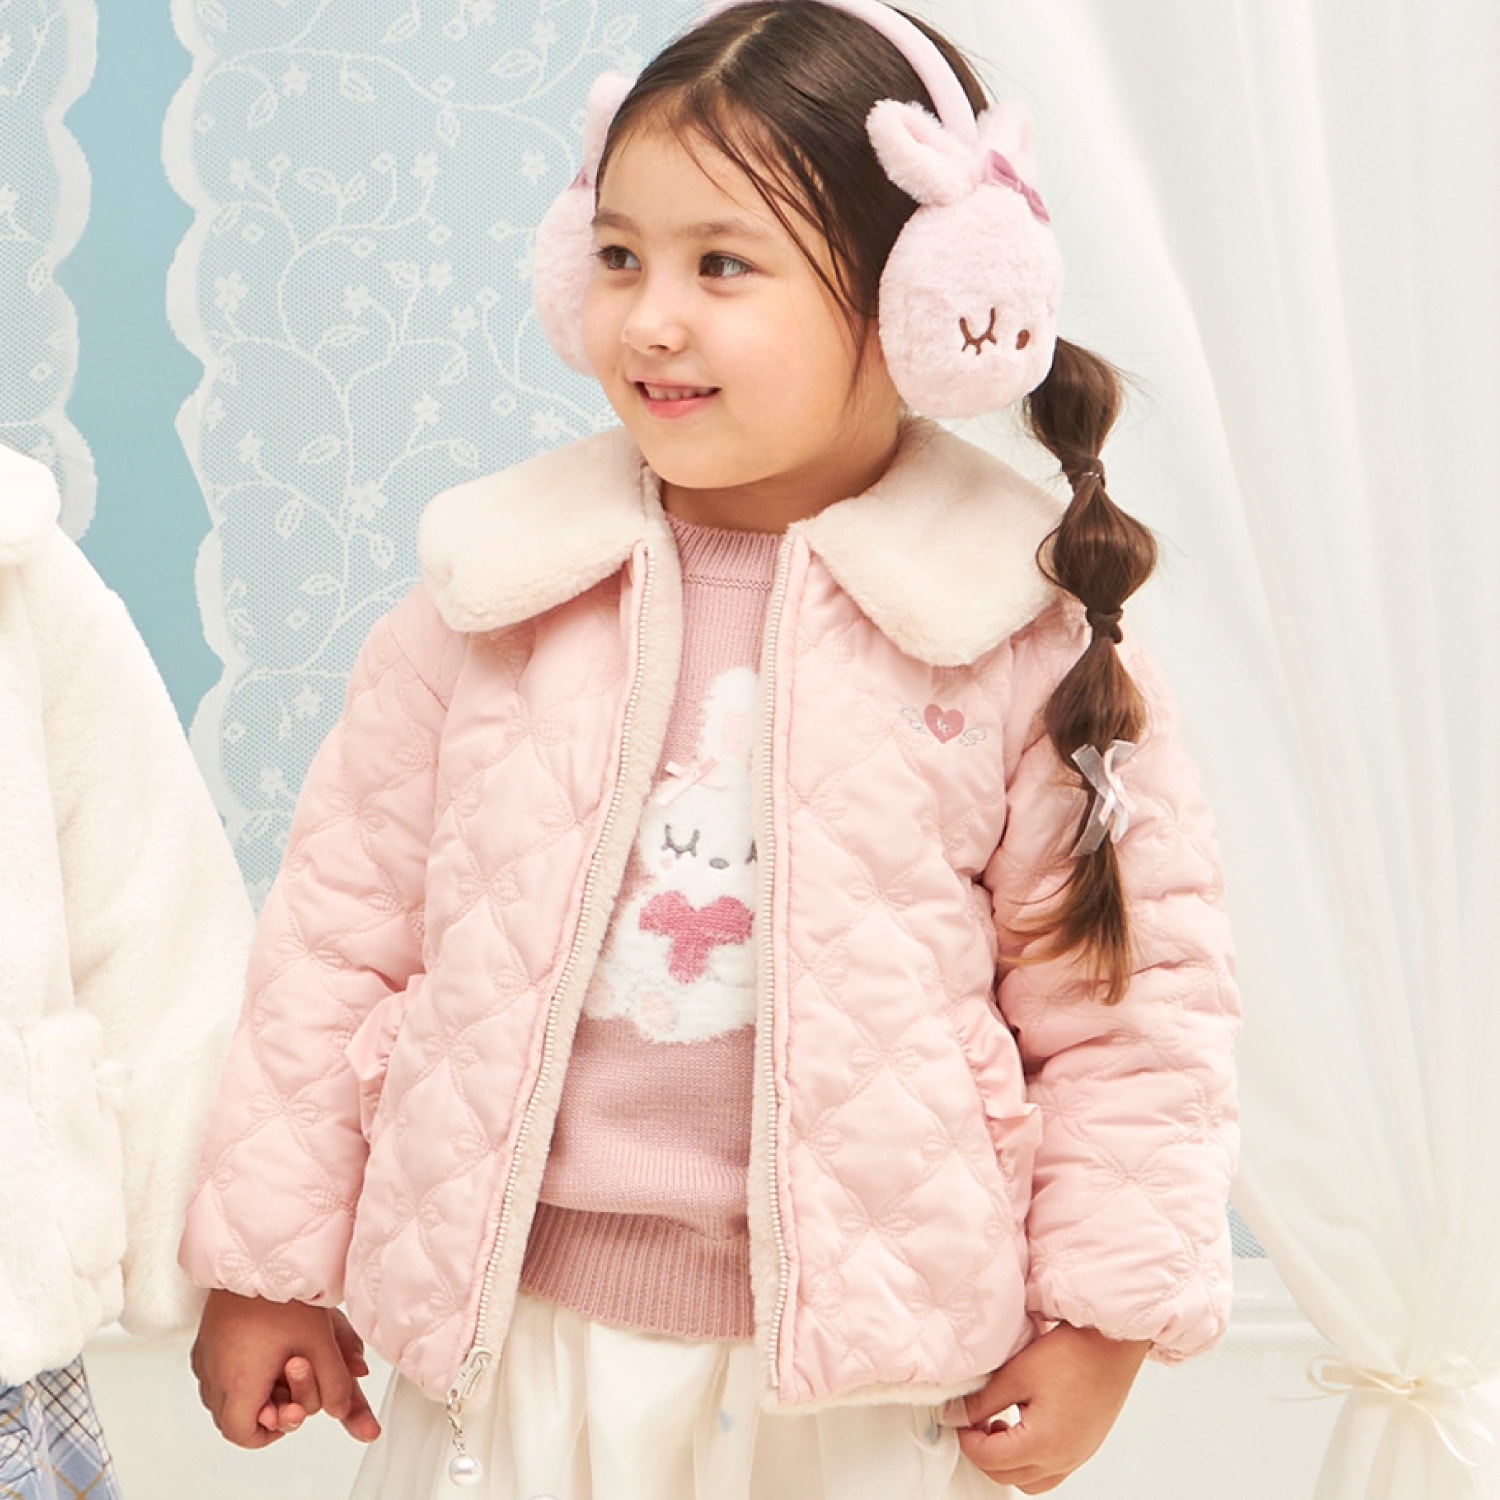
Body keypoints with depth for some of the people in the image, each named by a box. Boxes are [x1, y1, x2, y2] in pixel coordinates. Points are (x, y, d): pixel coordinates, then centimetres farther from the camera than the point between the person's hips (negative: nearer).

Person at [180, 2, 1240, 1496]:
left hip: (862, 1369, -1)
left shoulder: (1022, 629, -9)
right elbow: (346, 923, 2)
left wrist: (1100, 1317, -2)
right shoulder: (499, 591, -5)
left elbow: (1131, 993, -2)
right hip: (514, 1333, 2)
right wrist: (268, 1262, 6)